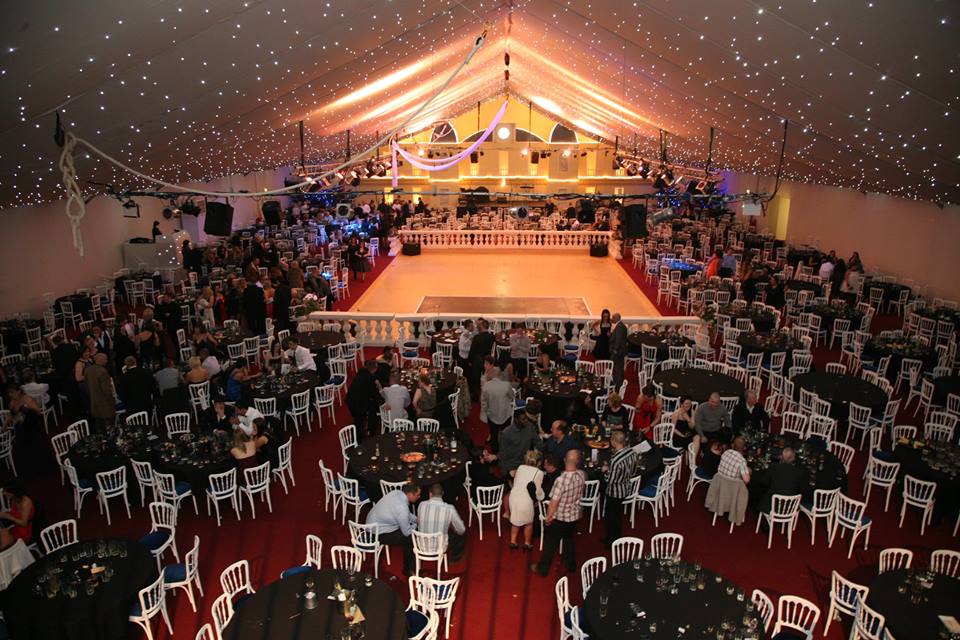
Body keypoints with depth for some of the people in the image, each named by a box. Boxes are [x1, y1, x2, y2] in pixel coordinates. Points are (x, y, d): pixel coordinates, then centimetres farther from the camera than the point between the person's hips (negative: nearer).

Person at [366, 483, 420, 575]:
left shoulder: (397, 492, -7)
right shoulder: (402, 508, -31)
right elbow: (407, 532, -17)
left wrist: (416, 519, 2)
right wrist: (416, 525, 0)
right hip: (377, 534, -9)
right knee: (410, 539, -9)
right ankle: (408, 570, 10)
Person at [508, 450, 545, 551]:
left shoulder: (520, 467, 7)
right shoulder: (539, 472, -7)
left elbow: (515, 483, 12)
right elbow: (537, 490, -5)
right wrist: (541, 498, 13)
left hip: (513, 496, 5)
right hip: (525, 500, -5)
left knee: (515, 520, 25)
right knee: (528, 522, 19)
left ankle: (513, 541, 31)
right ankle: (527, 543, 30)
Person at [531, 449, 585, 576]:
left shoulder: (561, 480, -33)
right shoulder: (581, 475, -13)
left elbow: (554, 502, -25)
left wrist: (548, 517, -9)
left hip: (559, 518, -5)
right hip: (574, 515, 5)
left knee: (550, 544, 14)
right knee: (570, 541, 27)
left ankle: (543, 568, 30)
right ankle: (571, 565, 44)